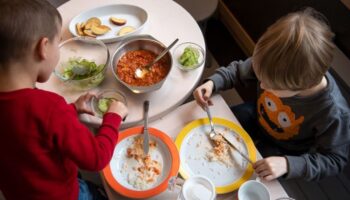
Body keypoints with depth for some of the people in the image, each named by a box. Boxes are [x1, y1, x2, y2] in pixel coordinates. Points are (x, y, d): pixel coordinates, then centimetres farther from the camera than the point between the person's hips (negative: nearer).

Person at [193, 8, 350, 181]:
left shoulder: (333, 113, -39)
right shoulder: (275, 68, -32)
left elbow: (335, 160, -24)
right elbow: (239, 71, -11)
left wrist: (289, 165, -38)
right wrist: (212, 83, -29)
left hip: (283, 151, -3)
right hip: (257, 116, 4)